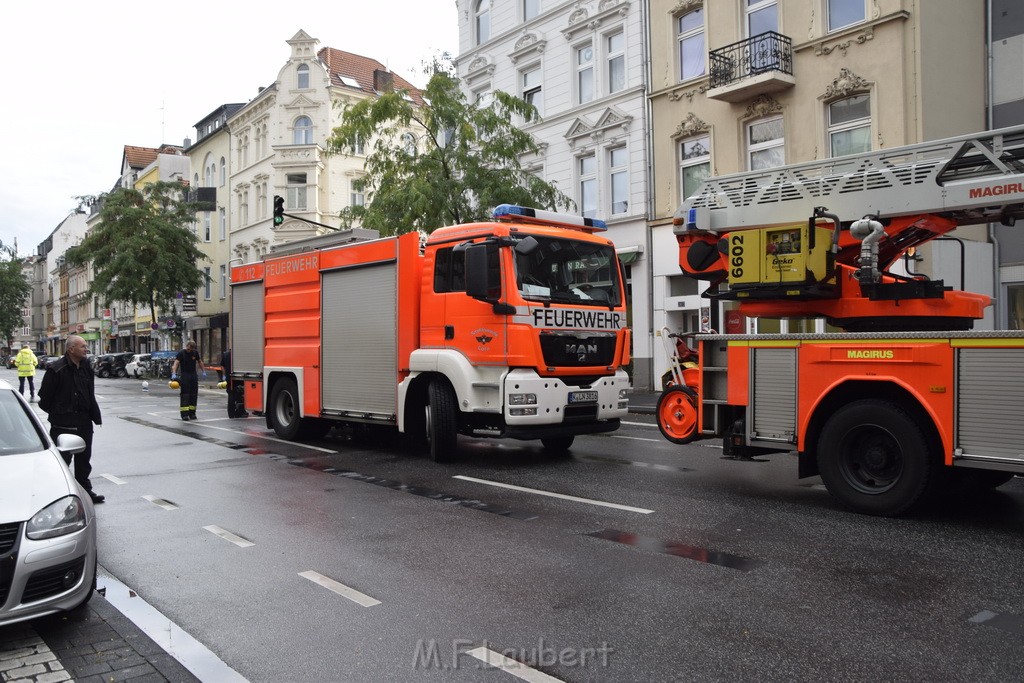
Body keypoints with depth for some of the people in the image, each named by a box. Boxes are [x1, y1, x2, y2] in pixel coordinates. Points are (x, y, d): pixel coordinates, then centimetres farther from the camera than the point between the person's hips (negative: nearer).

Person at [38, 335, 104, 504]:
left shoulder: (86, 367, 8)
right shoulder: (56, 369, -14)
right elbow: (45, 397, -9)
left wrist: (95, 415, 11)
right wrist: (56, 414, -2)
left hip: (83, 421, 7)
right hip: (64, 423, -7)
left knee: (84, 458, 14)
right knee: (63, 459, 0)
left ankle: (85, 490, 24)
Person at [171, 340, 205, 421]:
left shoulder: (195, 353, 5)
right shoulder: (181, 353, -9)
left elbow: (199, 362, 19)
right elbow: (176, 363, -21)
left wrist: (203, 371, 13)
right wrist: (174, 373, -36)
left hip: (194, 375, 5)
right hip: (185, 375, -5)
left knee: (194, 395, 6)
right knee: (185, 395, -8)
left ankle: (192, 414, 13)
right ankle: (184, 414, -9)